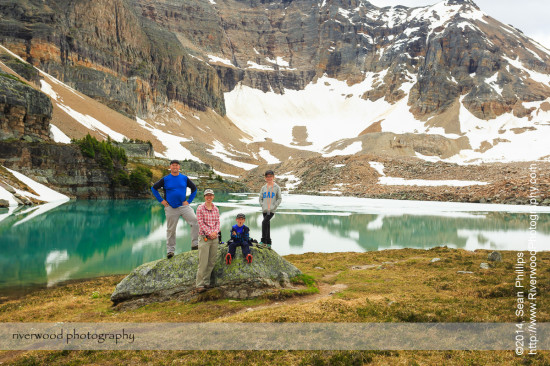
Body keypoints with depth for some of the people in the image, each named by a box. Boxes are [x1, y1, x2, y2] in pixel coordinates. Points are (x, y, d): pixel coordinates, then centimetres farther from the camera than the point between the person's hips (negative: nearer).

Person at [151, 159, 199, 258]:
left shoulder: (184, 178, 7)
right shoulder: (165, 179, 2)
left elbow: (194, 188, 17)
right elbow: (153, 188, 10)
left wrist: (189, 201, 7)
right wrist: (161, 200, 3)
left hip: (184, 206, 1)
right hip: (171, 208, -1)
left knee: (195, 221, -18)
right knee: (171, 229, 5)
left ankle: (195, 244, -9)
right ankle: (170, 250, 18)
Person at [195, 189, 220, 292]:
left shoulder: (216, 209, 11)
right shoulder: (200, 208, -3)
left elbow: (218, 222, 10)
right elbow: (201, 222, -8)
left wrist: (215, 232, -7)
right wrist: (209, 233, -13)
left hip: (215, 238, 5)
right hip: (204, 238, -5)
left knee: (212, 262, 7)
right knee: (203, 262, -7)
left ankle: (206, 282, 18)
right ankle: (199, 285, -3)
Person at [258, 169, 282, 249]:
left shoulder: (277, 187, 1)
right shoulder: (263, 187, 11)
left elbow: (279, 199, 1)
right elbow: (260, 198, 17)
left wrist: (274, 206, -9)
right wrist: (262, 205, 1)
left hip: (272, 210, -5)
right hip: (264, 210, 5)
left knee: (264, 222, -21)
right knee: (267, 225, 7)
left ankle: (263, 241, -19)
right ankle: (268, 243, 13)